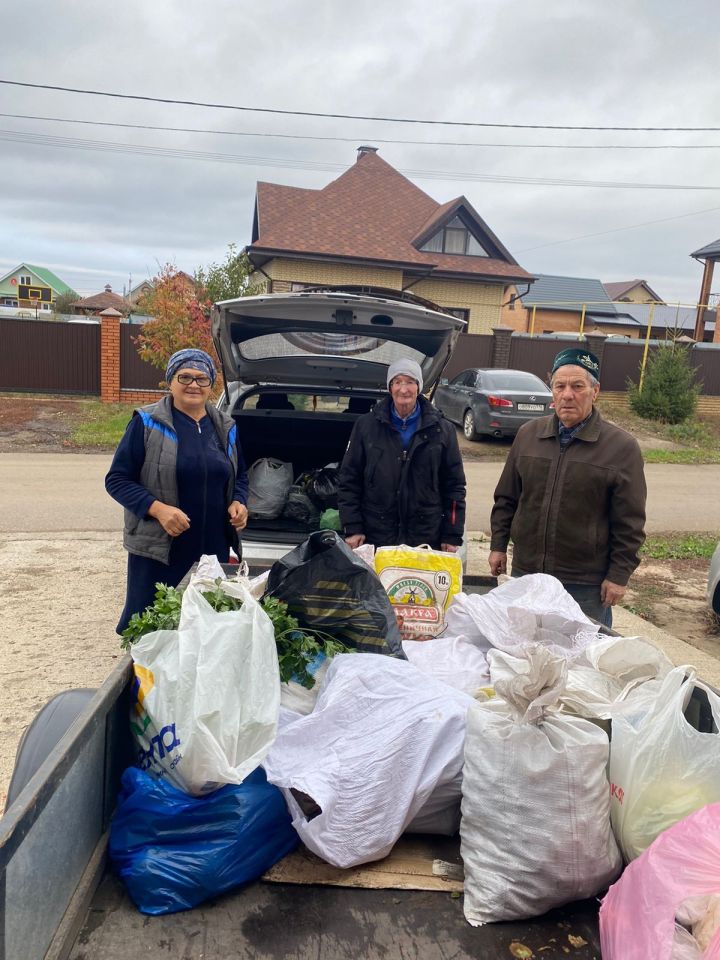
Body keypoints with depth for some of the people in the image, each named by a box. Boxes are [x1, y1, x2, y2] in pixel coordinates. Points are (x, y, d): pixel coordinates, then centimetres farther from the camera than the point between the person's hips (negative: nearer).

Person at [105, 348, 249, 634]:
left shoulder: (225, 428, 10)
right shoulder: (147, 423, -5)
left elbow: (240, 476, 22)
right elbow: (116, 479, -5)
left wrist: (238, 502, 0)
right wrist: (157, 508, -20)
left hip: (214, 550, 4)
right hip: (157, 549, -4)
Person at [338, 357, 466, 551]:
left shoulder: (442, 430, 3)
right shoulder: (366, 425, 3)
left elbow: (454, 485, 5)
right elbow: (348, 480, 4)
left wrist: (452, 536, 0)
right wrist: (352, 528, -4)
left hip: (426, 539, 0)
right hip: (375, 537, 0)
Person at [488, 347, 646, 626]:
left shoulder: (622, 447, -7)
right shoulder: (528, 434, 4)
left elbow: (629, 523, -6)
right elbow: (506, 498, 11)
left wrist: (619, 575, -8)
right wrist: (498, 545, 8)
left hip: (587, 584, -3)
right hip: (525, 572, 4)